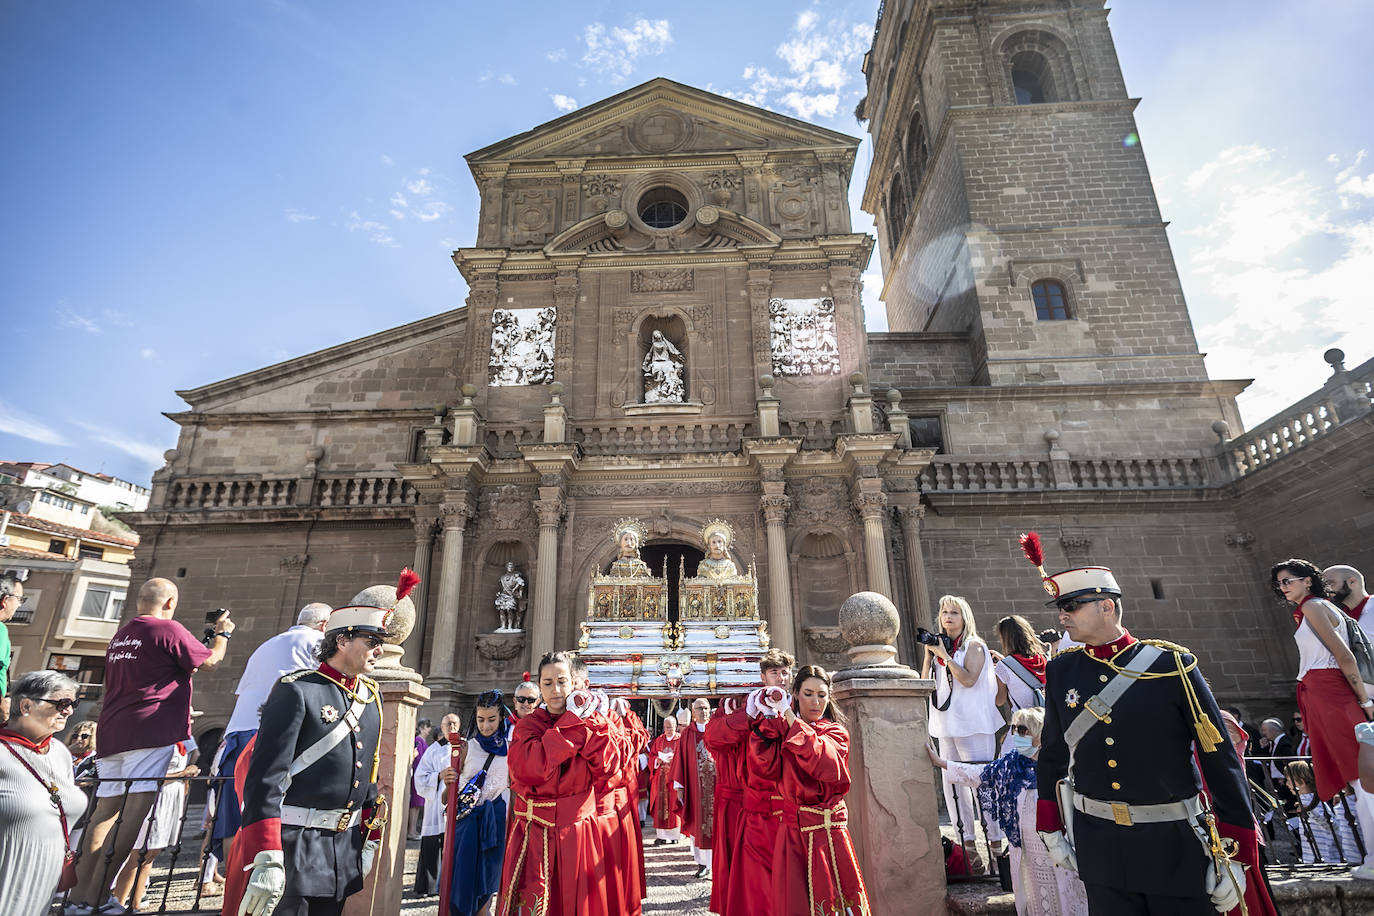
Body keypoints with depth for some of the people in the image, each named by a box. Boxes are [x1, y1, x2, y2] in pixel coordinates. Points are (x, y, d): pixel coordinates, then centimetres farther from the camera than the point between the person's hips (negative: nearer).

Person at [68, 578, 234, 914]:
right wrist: (222, 633, 18)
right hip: (150, 731, -9)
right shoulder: (168, 629, -7)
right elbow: (209, 661, 1)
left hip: (111, 732, 9)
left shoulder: (120, 635, 19)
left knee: (106, 810, 10)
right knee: (139, 807, -9)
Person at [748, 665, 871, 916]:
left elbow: (822, 761, -20)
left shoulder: (836, 732, 2)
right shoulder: (782, 731, 7)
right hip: (791, 831, 2)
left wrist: (790, 718, -20)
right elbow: (767, 763, -11)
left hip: (827, 831, -1)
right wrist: (769, 717, -18)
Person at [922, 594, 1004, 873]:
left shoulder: (974, 646, -1)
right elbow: (925, 683, 12)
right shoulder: (940, 646, 15)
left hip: (973, 725, -6)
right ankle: (969, 843, 17)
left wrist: (944, 654, -14)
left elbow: (968, 679, -15)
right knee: (952, 784, 7)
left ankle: (996, 843, 4)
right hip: (946, 726, 6)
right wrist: (929, 654, 0)